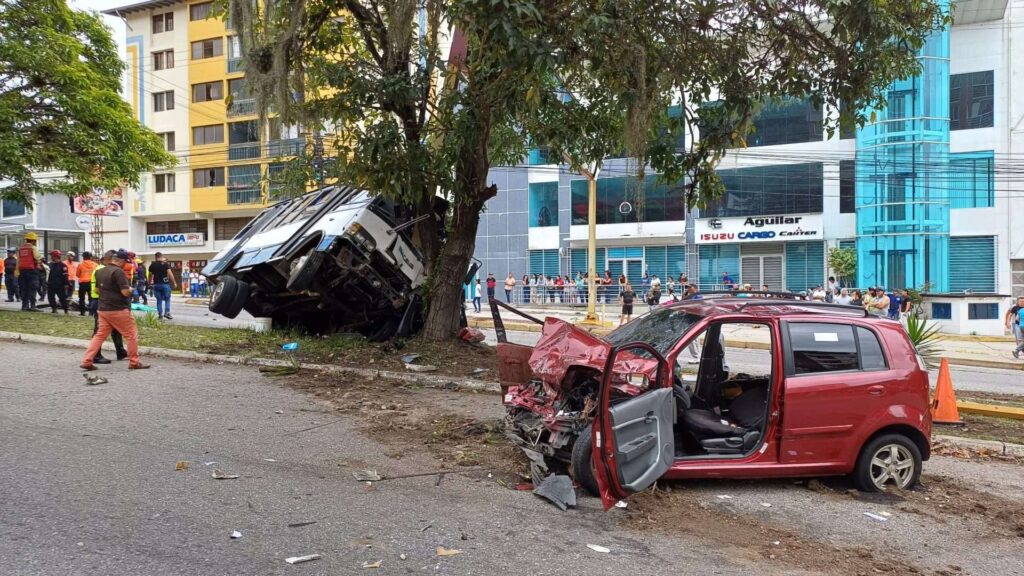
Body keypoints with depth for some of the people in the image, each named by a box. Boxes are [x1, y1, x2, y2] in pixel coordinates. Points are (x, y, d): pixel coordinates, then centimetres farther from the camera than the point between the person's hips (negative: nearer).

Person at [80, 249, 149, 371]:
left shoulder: (100, 271, 11)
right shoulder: (118, 271, -16)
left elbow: (97, 290, 21)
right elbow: (126, 292, -20)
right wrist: (130, 289, 0)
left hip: (103, 309, 8)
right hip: (118, 310, -8)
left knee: (100, 335, 13)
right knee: (132, 335, 4)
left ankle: (87, 361, 6)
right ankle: (134, 362, 7)